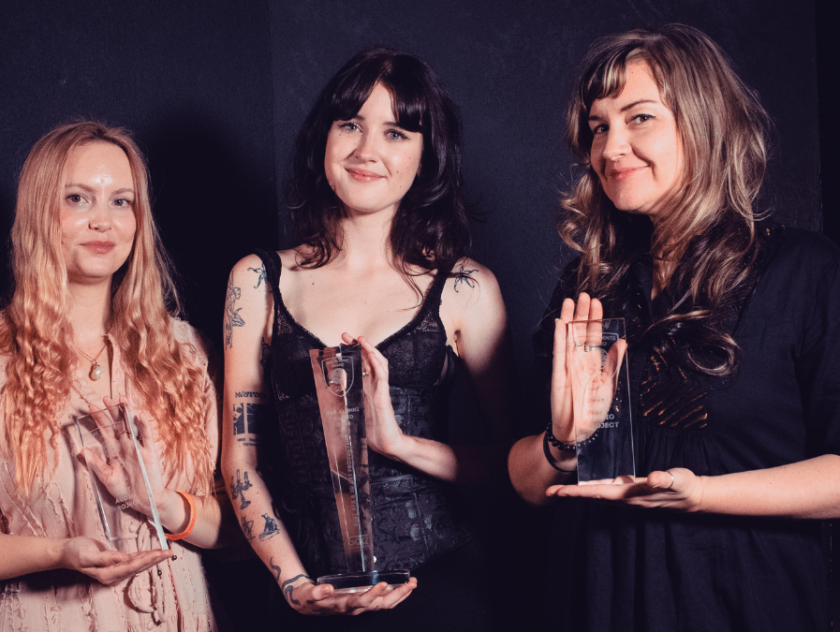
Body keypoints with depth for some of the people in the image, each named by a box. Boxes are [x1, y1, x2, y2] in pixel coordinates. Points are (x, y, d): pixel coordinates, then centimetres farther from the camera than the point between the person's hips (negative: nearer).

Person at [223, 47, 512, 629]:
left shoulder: (466, 289, -1)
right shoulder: (258, 282, 3)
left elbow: (511, 456, -1)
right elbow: (240, 457, 4)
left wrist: (398, 442, -15)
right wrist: (294, 582, -6)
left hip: (435, 580, -1)